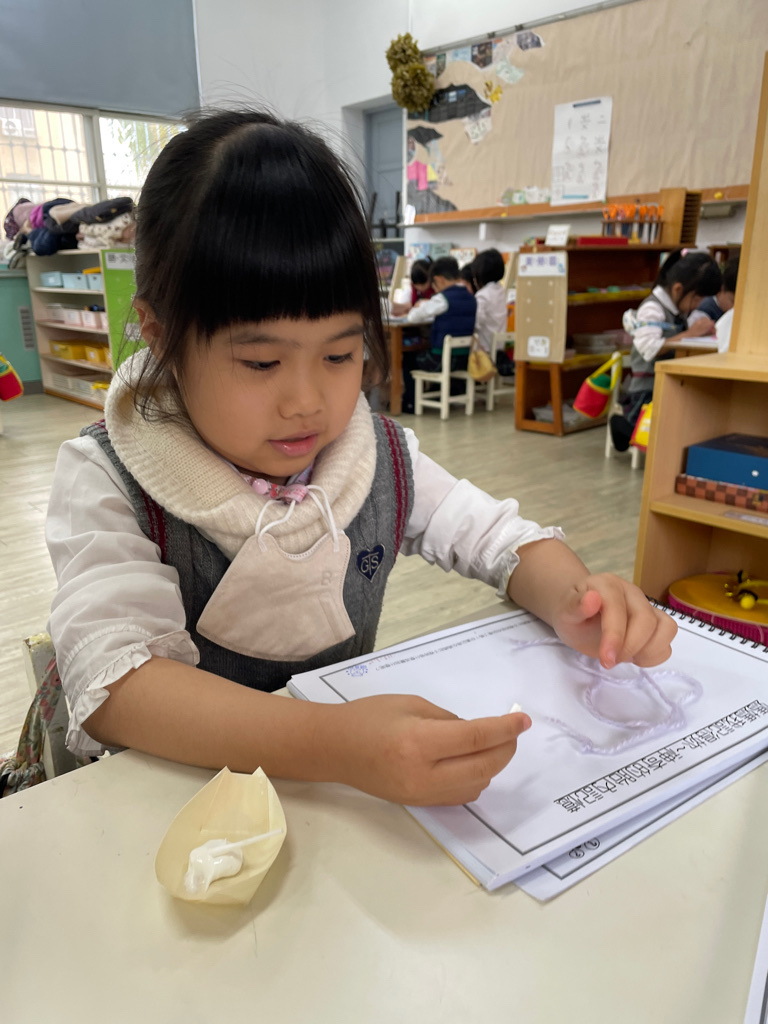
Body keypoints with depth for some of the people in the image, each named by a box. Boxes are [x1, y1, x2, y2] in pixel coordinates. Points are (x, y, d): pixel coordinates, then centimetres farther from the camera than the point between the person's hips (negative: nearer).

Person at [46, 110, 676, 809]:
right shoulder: (106, 483, -17)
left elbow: (502, 537, 2)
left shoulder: (382, 460, -6)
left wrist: (573, 599, -21)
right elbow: (112, 682, -29)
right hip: (178, 787, -2)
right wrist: (331, 744, -44)